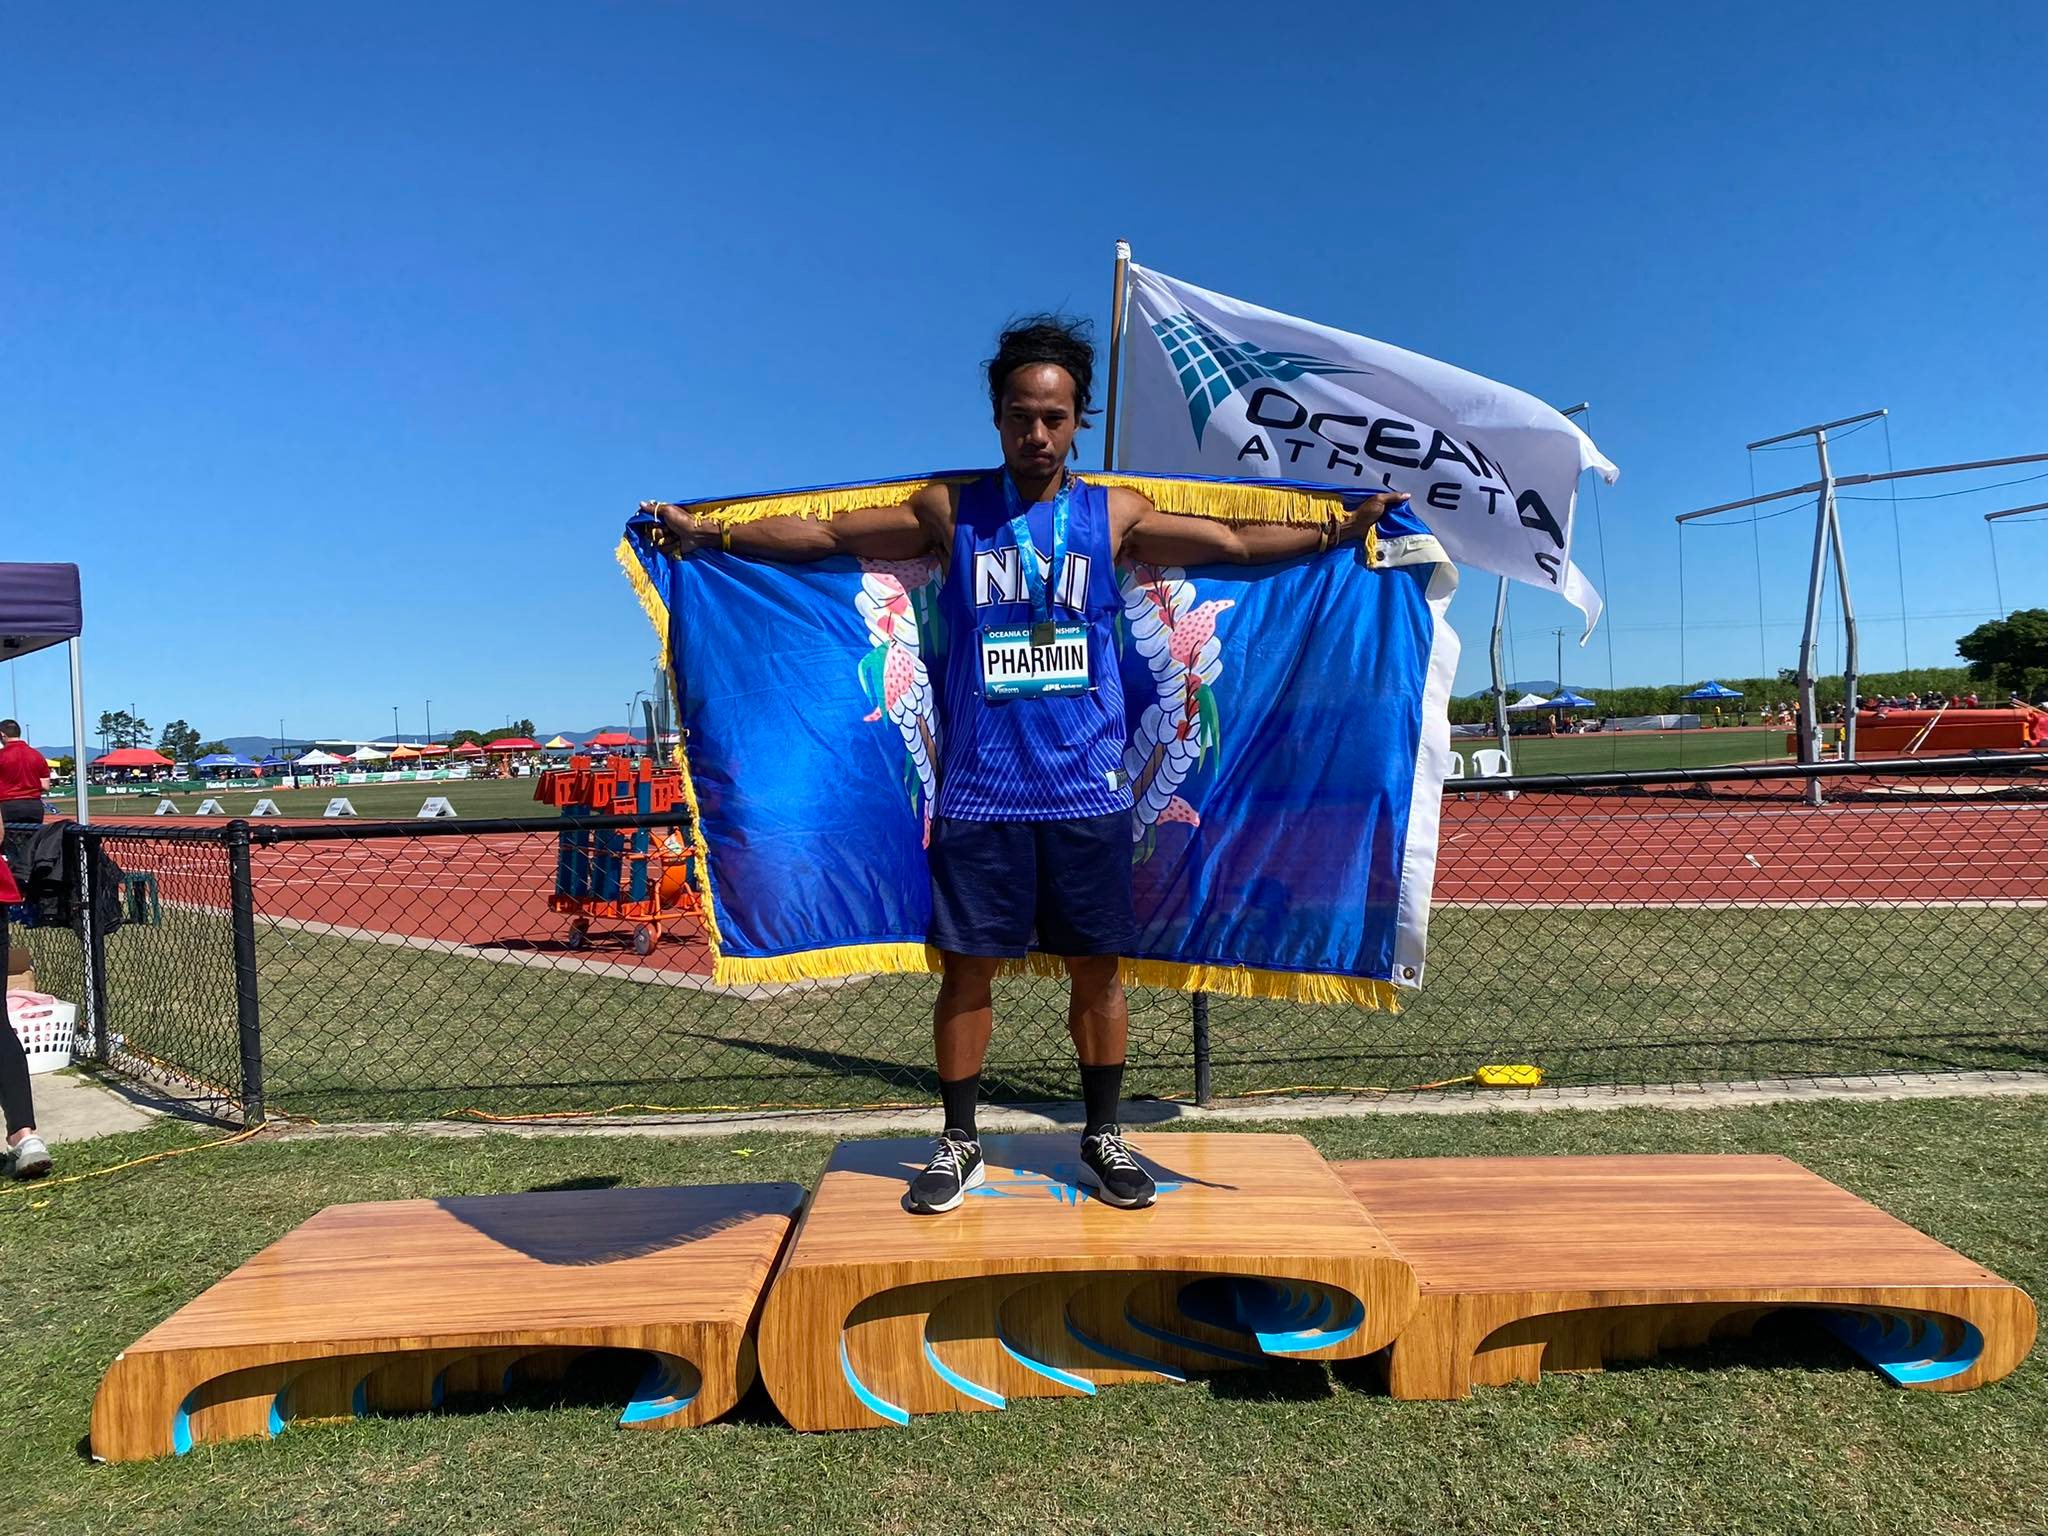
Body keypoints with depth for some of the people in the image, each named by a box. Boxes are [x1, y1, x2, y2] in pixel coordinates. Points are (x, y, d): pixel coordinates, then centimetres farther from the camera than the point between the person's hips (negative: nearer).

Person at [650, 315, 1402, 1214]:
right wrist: (706, 532, 1)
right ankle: (959, 1142, 23)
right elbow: (823, 534, 6)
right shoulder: (952, 511, 4)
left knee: (1096, 969, 8)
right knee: (966, 966, 6)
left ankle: (1102, 1136, 25)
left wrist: (1338, 531, -3)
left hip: (1087, 791, 1)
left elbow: (1239, 543, 6)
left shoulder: (1114, 516, 5)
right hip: (978, 793, 0)